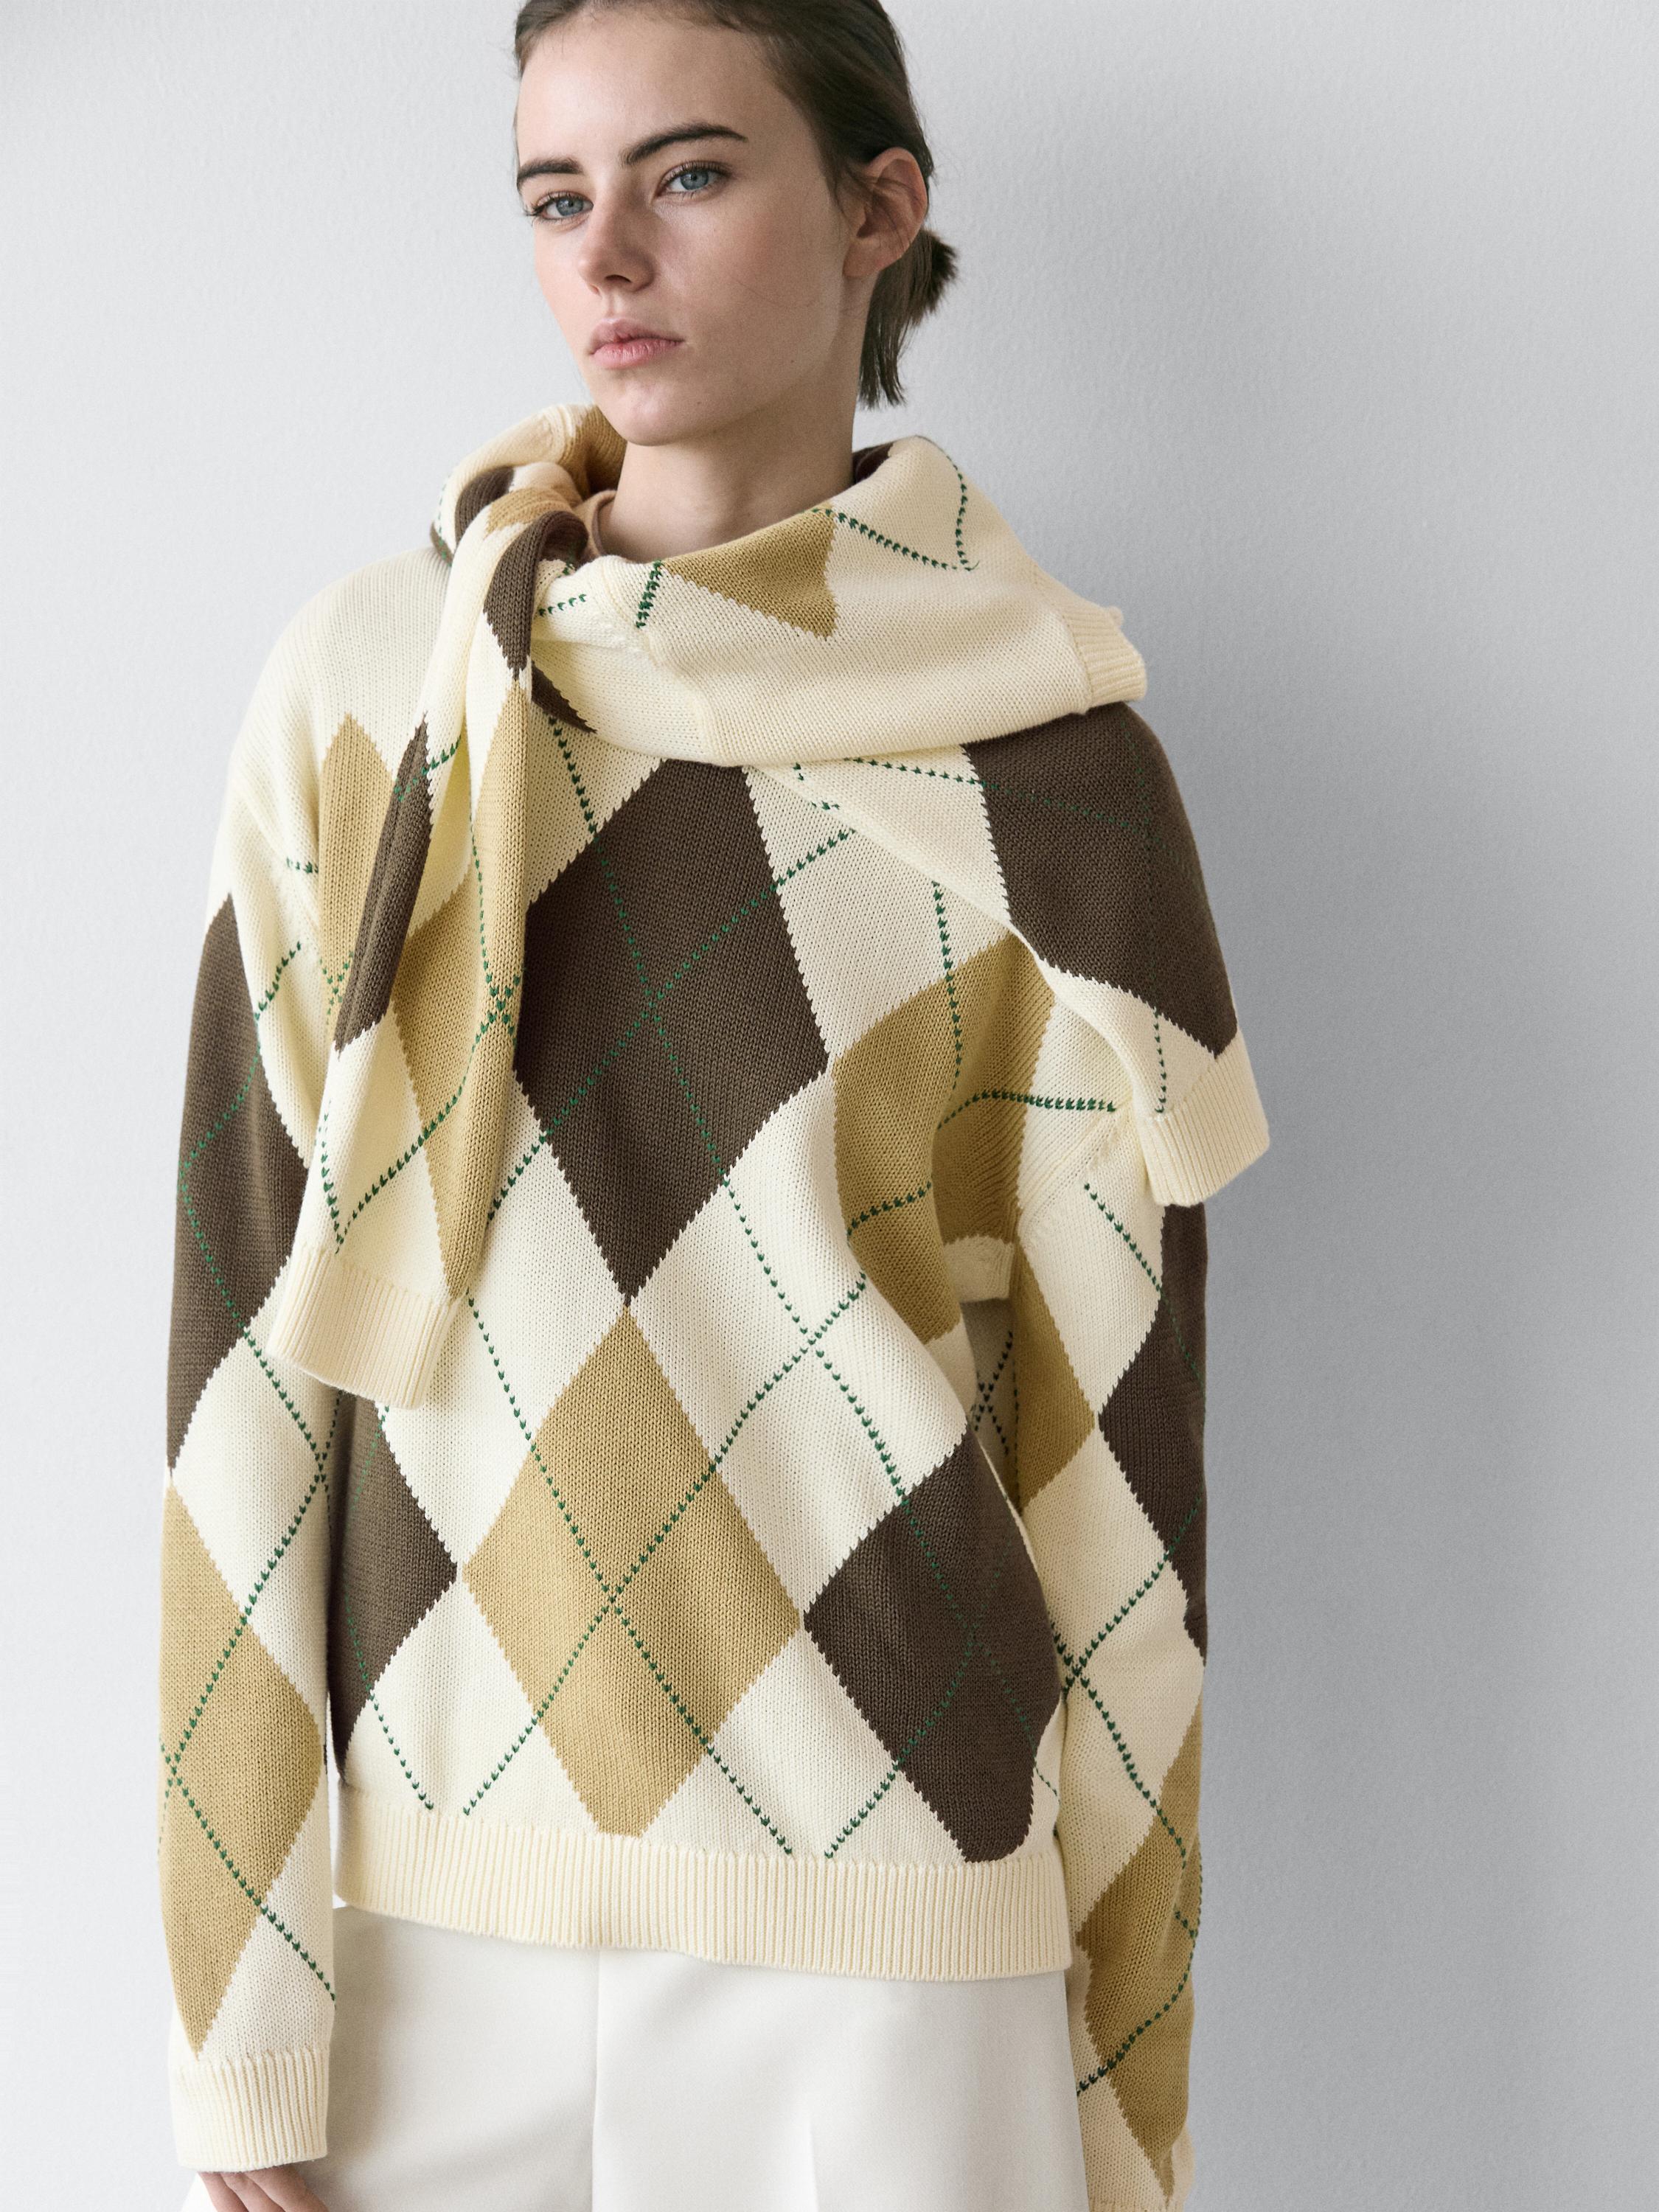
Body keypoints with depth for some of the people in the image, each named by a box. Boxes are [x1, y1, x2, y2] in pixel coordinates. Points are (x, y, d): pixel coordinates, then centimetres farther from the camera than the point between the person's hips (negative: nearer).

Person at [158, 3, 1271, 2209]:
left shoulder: (1040, 761, -5)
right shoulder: (367, 680, 0)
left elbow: (1115, 1440, -2)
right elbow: (250, 1344, -2)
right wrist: (244, 2016, -3)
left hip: (879, 1934, -1)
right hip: (423, 1897, 2)